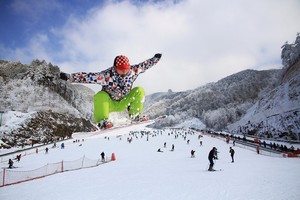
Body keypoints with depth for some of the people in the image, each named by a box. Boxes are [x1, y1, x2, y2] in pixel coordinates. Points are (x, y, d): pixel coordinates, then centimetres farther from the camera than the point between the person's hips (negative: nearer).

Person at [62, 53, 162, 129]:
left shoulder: (133, 71, -14)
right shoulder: (107, 75, -28)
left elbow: (144, 65, 3)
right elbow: (88, 77, -33)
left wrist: (155, 58, 7)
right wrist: (69, 77, -42)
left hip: (123, 103, 4)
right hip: (108, 103, -4)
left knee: (139, 91, -12)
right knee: (100, 96, -35)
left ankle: (134, 116, -4)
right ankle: (102, 122, -29)